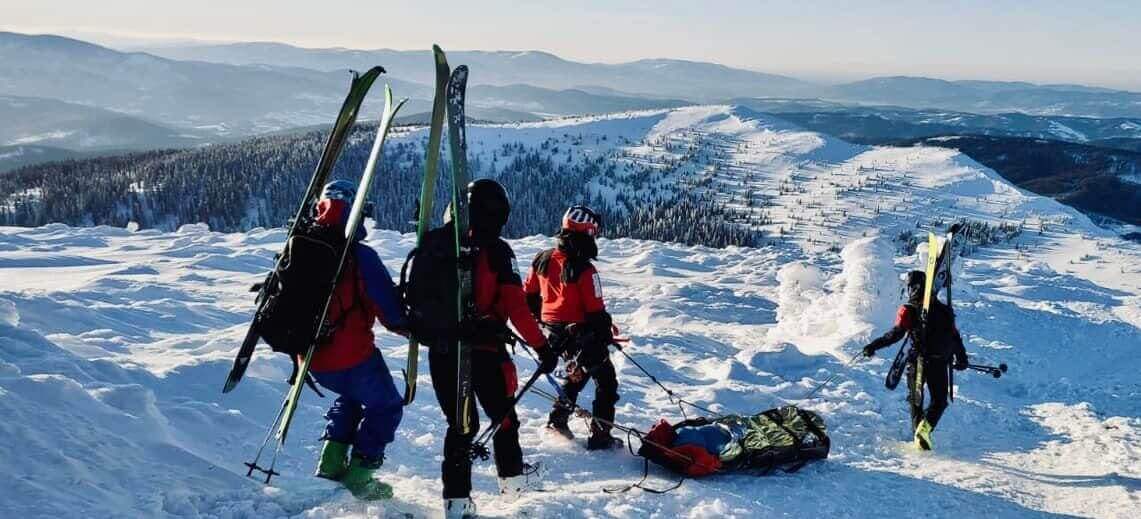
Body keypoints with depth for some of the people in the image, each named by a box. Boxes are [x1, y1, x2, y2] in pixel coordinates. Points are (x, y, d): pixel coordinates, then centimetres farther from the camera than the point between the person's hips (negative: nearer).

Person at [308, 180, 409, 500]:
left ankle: (332, 461, 21)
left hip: (314, 359, 7)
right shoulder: (359, 256, -16)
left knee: (350, 396, 33)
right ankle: (359, 475, 7)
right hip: (353, 357, -6)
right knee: (386, 407, 15)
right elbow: (390, 310, -15)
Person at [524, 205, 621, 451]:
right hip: (581, 333, -7)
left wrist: (540, 320, 23)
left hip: (554, 330, 7)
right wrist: (607, 330, -3)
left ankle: (558, 419, 30)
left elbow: (529, 294, 10)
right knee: (606, 380, 8)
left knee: (577, 372, 30)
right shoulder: (584, 269, -22)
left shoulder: (543, 259, -1)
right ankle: (600, 435, 6)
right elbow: (596, 310, -19)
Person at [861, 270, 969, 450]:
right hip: (940, 363, 2)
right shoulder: (944, 310, 7)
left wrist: (874, 345, -16)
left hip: (917, 361, -1)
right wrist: (961, 358, 23)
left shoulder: (908, 310, -5)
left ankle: (919, 431, 6)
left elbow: (896, 333, -17)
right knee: (939, 400, 12)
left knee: (915, 400, 16)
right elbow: (955, 336, 11)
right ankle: (926, 426, -14)